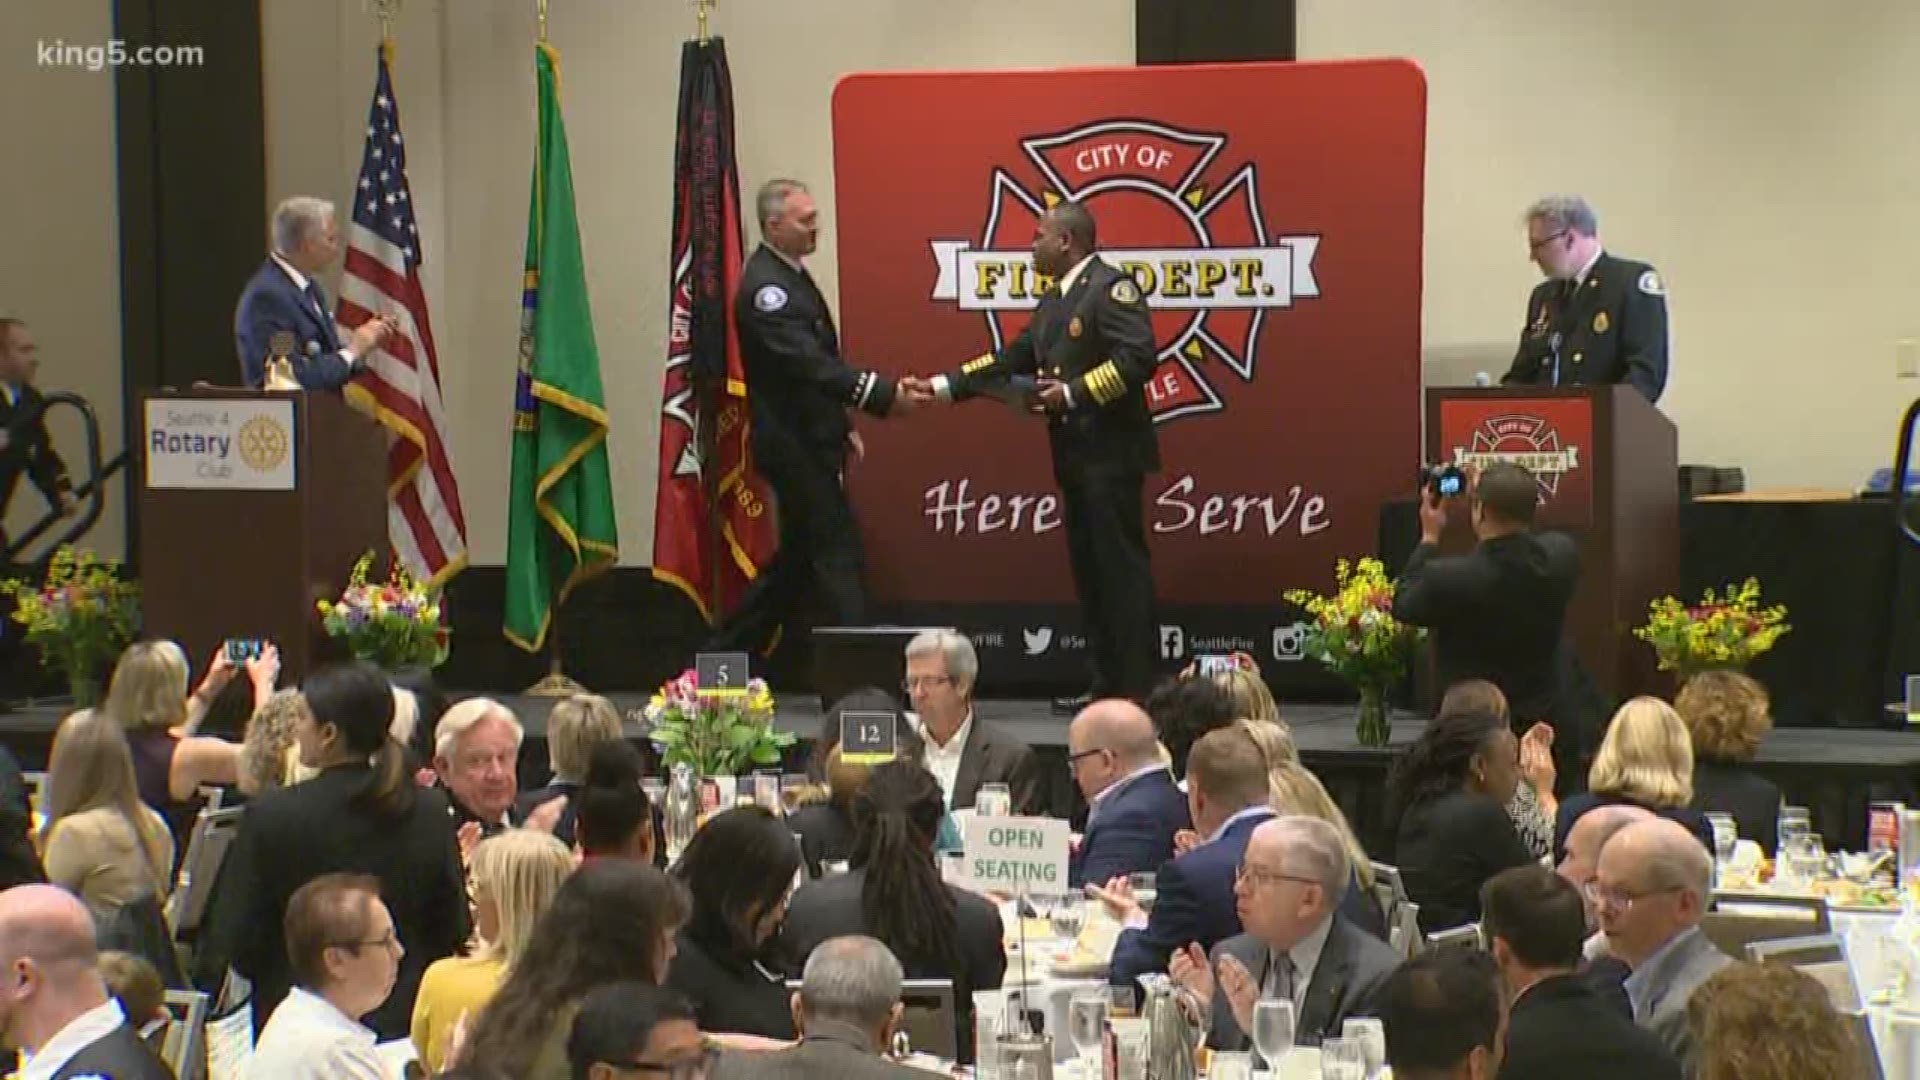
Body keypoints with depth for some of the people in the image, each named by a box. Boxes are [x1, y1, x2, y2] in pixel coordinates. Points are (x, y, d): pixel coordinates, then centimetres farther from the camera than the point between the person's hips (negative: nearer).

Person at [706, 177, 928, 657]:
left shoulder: (791, 275, 14)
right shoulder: (765, 286, -19)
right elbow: (809, 363, -29)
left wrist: (843, 424, 19)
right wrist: (884, 395, -34)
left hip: (810, 441, 10)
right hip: (792, 444, -10)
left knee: (798, 559, 15)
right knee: (837, 554, -9)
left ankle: (721, 657, 23)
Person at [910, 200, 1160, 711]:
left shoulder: (1111, 287, -12)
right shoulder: (1055, 299, 17)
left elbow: (1138, 357, -22)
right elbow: (1012, 361, 19)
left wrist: (1072, 393, -21)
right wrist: (942, 386, 13)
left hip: (1111, 455, -10)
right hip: (1076, 458, 10)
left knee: (1121, 570, -7)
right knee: (1089, 572, 11)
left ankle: (1138, 692, -4)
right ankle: (1105, 685, 17)